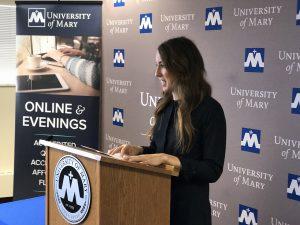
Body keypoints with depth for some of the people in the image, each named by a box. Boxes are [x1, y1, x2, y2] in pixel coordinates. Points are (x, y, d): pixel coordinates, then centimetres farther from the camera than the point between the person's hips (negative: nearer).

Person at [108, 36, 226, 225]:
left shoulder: (210, 110, -16)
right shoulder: (166, 105, 4)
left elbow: (213, 170, -19)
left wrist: (166, 158, -25)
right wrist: (137, 150, -5)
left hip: (188, 210, -6)